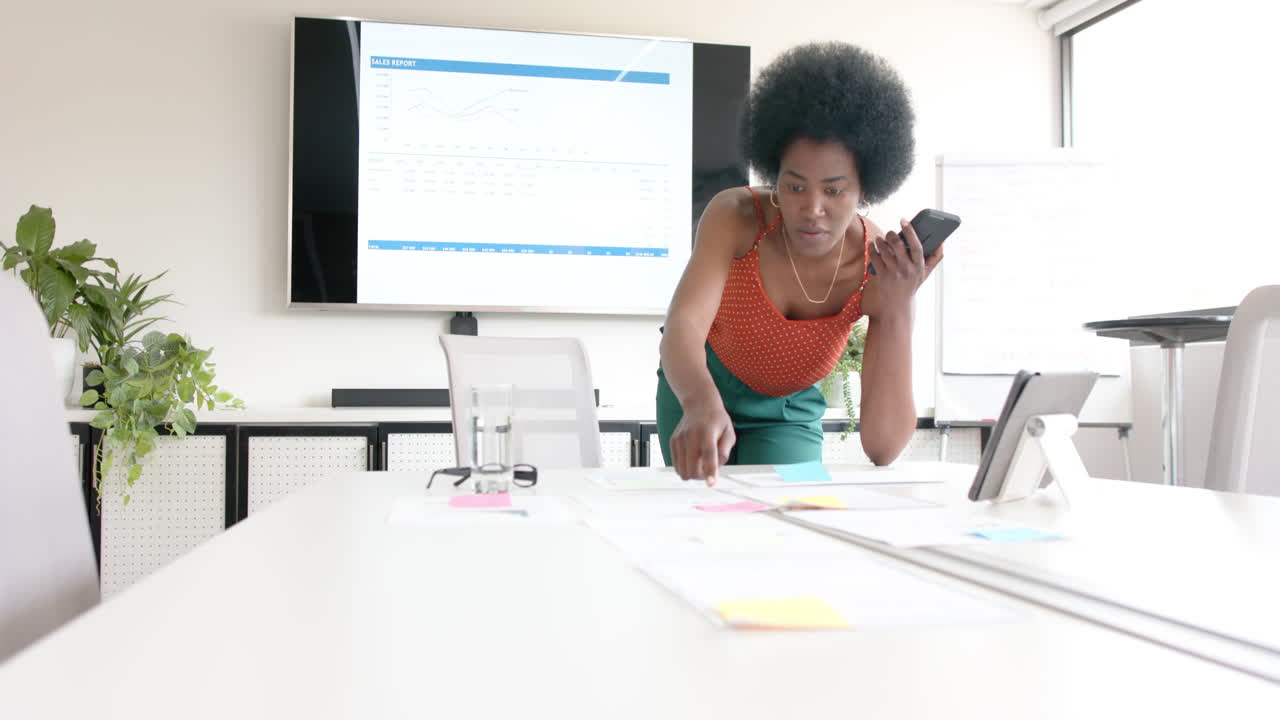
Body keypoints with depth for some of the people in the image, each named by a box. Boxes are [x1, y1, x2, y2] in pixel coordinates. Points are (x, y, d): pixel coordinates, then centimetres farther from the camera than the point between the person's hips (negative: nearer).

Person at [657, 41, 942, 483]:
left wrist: (897, 307, -44)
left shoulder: (884, 271, -29)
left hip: (788, 413, 1)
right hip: (698, 390, 0)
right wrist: (701, 404, -70)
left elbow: (883, 448, -34)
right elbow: (683, 324, -47)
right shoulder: (735, 217, -31)